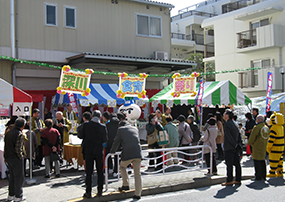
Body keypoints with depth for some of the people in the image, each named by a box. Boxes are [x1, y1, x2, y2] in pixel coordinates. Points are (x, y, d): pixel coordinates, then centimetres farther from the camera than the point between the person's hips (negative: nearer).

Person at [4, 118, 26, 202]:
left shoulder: (8, 133, 8)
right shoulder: (19, 134, -17)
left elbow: (6, 145, 9)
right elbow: (18, 149, -22)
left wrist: (6, 157, 14)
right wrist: (20, 157, -8)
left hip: (8, 158, 8)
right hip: (16, 159, -8)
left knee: (12, 176, 19)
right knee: (19, 177, 3)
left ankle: (11, 195, 26)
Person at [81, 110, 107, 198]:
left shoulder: (86, 125, -7)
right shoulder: (103, 127, -8)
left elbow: (83, 137, 1)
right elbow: (105, 139, -2)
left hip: (88, 150, 0)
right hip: (99, 151, 0)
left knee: (88, 172, 5)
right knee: (100, 172, 12)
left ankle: (88, 192, 6)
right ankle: (100, 191, 16)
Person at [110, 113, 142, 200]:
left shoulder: (120, 129, 7)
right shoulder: (135, 129, 20)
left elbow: (116, 142, 10)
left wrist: (112, 152, 25)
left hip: (127, 154, -4)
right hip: (138, 153, 4)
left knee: (122, 167, 25)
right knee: (137, 174, 8)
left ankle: (125, 185, 19)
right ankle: (137, 194, 8)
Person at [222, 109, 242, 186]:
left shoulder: (227, 124, -13)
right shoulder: (234, 123, 13)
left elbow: (229, 136, -20)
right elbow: (239, 135, 13)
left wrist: (234, 144, -14)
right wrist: (238, 144, 11)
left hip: (229, 148, -8)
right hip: (236, 148, 8)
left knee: (229, 164, -3)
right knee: (237, 163, 10)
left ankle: (229, 180, 0)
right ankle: (238, 180, 15)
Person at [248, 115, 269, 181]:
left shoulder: (256, 127, -16)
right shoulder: (267, 128, 10)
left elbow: (252, 137, -15)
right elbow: (267, 137, 16)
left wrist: (250, 143, 2)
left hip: (257, 146, -8)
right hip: (264, 146, 8)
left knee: (257, 161, -3)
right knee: (262, 161, 14)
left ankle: (258, 177, -2)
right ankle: (263, 176, 18)